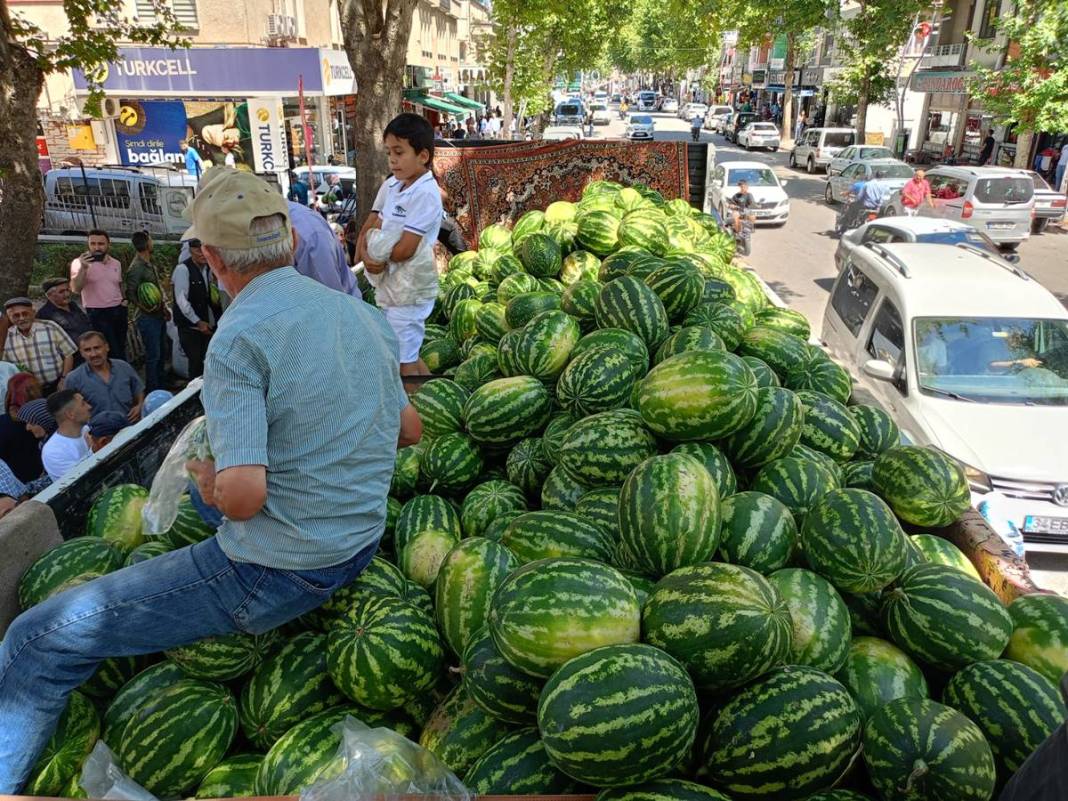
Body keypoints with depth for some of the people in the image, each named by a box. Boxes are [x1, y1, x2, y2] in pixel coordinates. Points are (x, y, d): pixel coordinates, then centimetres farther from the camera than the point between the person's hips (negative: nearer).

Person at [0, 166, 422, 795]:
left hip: (277, 574, -8)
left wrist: (210, 482, -5)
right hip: (363, 544, 8)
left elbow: (243, 494, -27)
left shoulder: (240, 336, -20)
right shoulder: (364, 314, 3)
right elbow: (410, 430, 13)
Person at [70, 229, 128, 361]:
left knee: (121, 350, 14)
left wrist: (124, 300, 11)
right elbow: (76, 289, -23)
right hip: (97, 314, -5)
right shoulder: (80, 262, -9)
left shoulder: (116, 263, 8)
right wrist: (83, 268, -33)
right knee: (113, 354, -8)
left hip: (119, 311, 5)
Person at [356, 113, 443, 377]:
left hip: (409, 290, -9)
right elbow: (367, 228, 7)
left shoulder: (426, 193, -18)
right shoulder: (390, 186, 5)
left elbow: (403, 250, -23)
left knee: (403, 363, 0)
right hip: (390, 286, 9)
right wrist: (366, 256, -14)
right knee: (408, 356, 21)